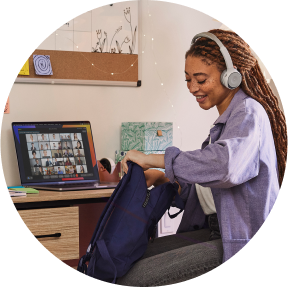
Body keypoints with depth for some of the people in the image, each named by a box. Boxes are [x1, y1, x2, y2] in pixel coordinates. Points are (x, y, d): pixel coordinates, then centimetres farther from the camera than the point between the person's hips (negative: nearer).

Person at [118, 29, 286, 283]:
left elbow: (227, 165, -33)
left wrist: (152, 159, -25)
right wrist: (163, 179, 3)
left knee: (133, 278, -22)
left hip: (242, 240, -10)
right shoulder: (225, 120, 20)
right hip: (215, 231, 10)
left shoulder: (249, 112, -10)